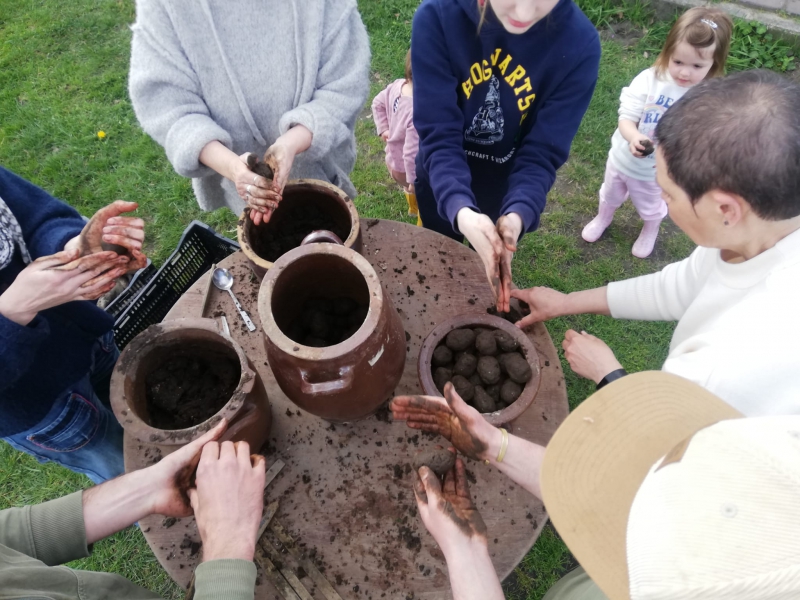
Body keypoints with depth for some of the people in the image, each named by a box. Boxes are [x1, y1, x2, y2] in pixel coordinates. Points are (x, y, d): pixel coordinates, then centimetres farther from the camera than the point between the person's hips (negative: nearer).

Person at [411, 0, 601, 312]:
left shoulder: (579, 43, -25)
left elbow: (542, 151, -22)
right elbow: (437, 134, -30)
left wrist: (517, 214, -42)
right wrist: (460, 211, -47)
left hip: (508, 186, 0)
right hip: (442, 181, 0)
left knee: (494, 270, 24)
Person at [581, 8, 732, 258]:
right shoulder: (649, 79, -22)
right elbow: (626, 118, -21)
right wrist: (634, 137, -43)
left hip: (656, 171, -1)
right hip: (623, 159, 1)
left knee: (651, 208, 27)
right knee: (611, 195, 30)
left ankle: (650, 232, 60)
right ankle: (603, 218, 62)